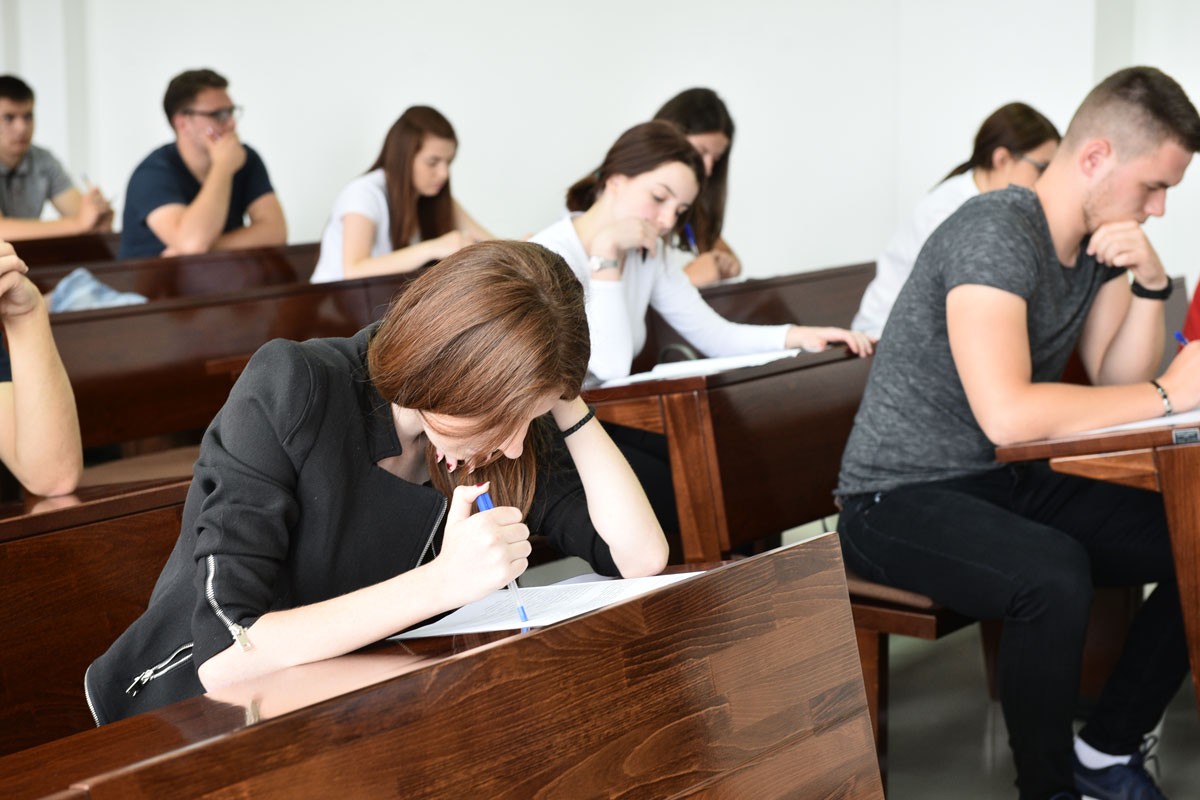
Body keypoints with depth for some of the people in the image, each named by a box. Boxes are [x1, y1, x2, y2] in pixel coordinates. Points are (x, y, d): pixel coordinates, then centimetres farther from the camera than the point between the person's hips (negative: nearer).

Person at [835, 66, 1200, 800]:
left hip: (1008, 484, 8)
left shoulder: (1101, 237, 4)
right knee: (1054, 574, -35)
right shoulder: (995, 234, -23)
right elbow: (1006, 415, -33)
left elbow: (1117, 382, 3)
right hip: (900, 499, -8)